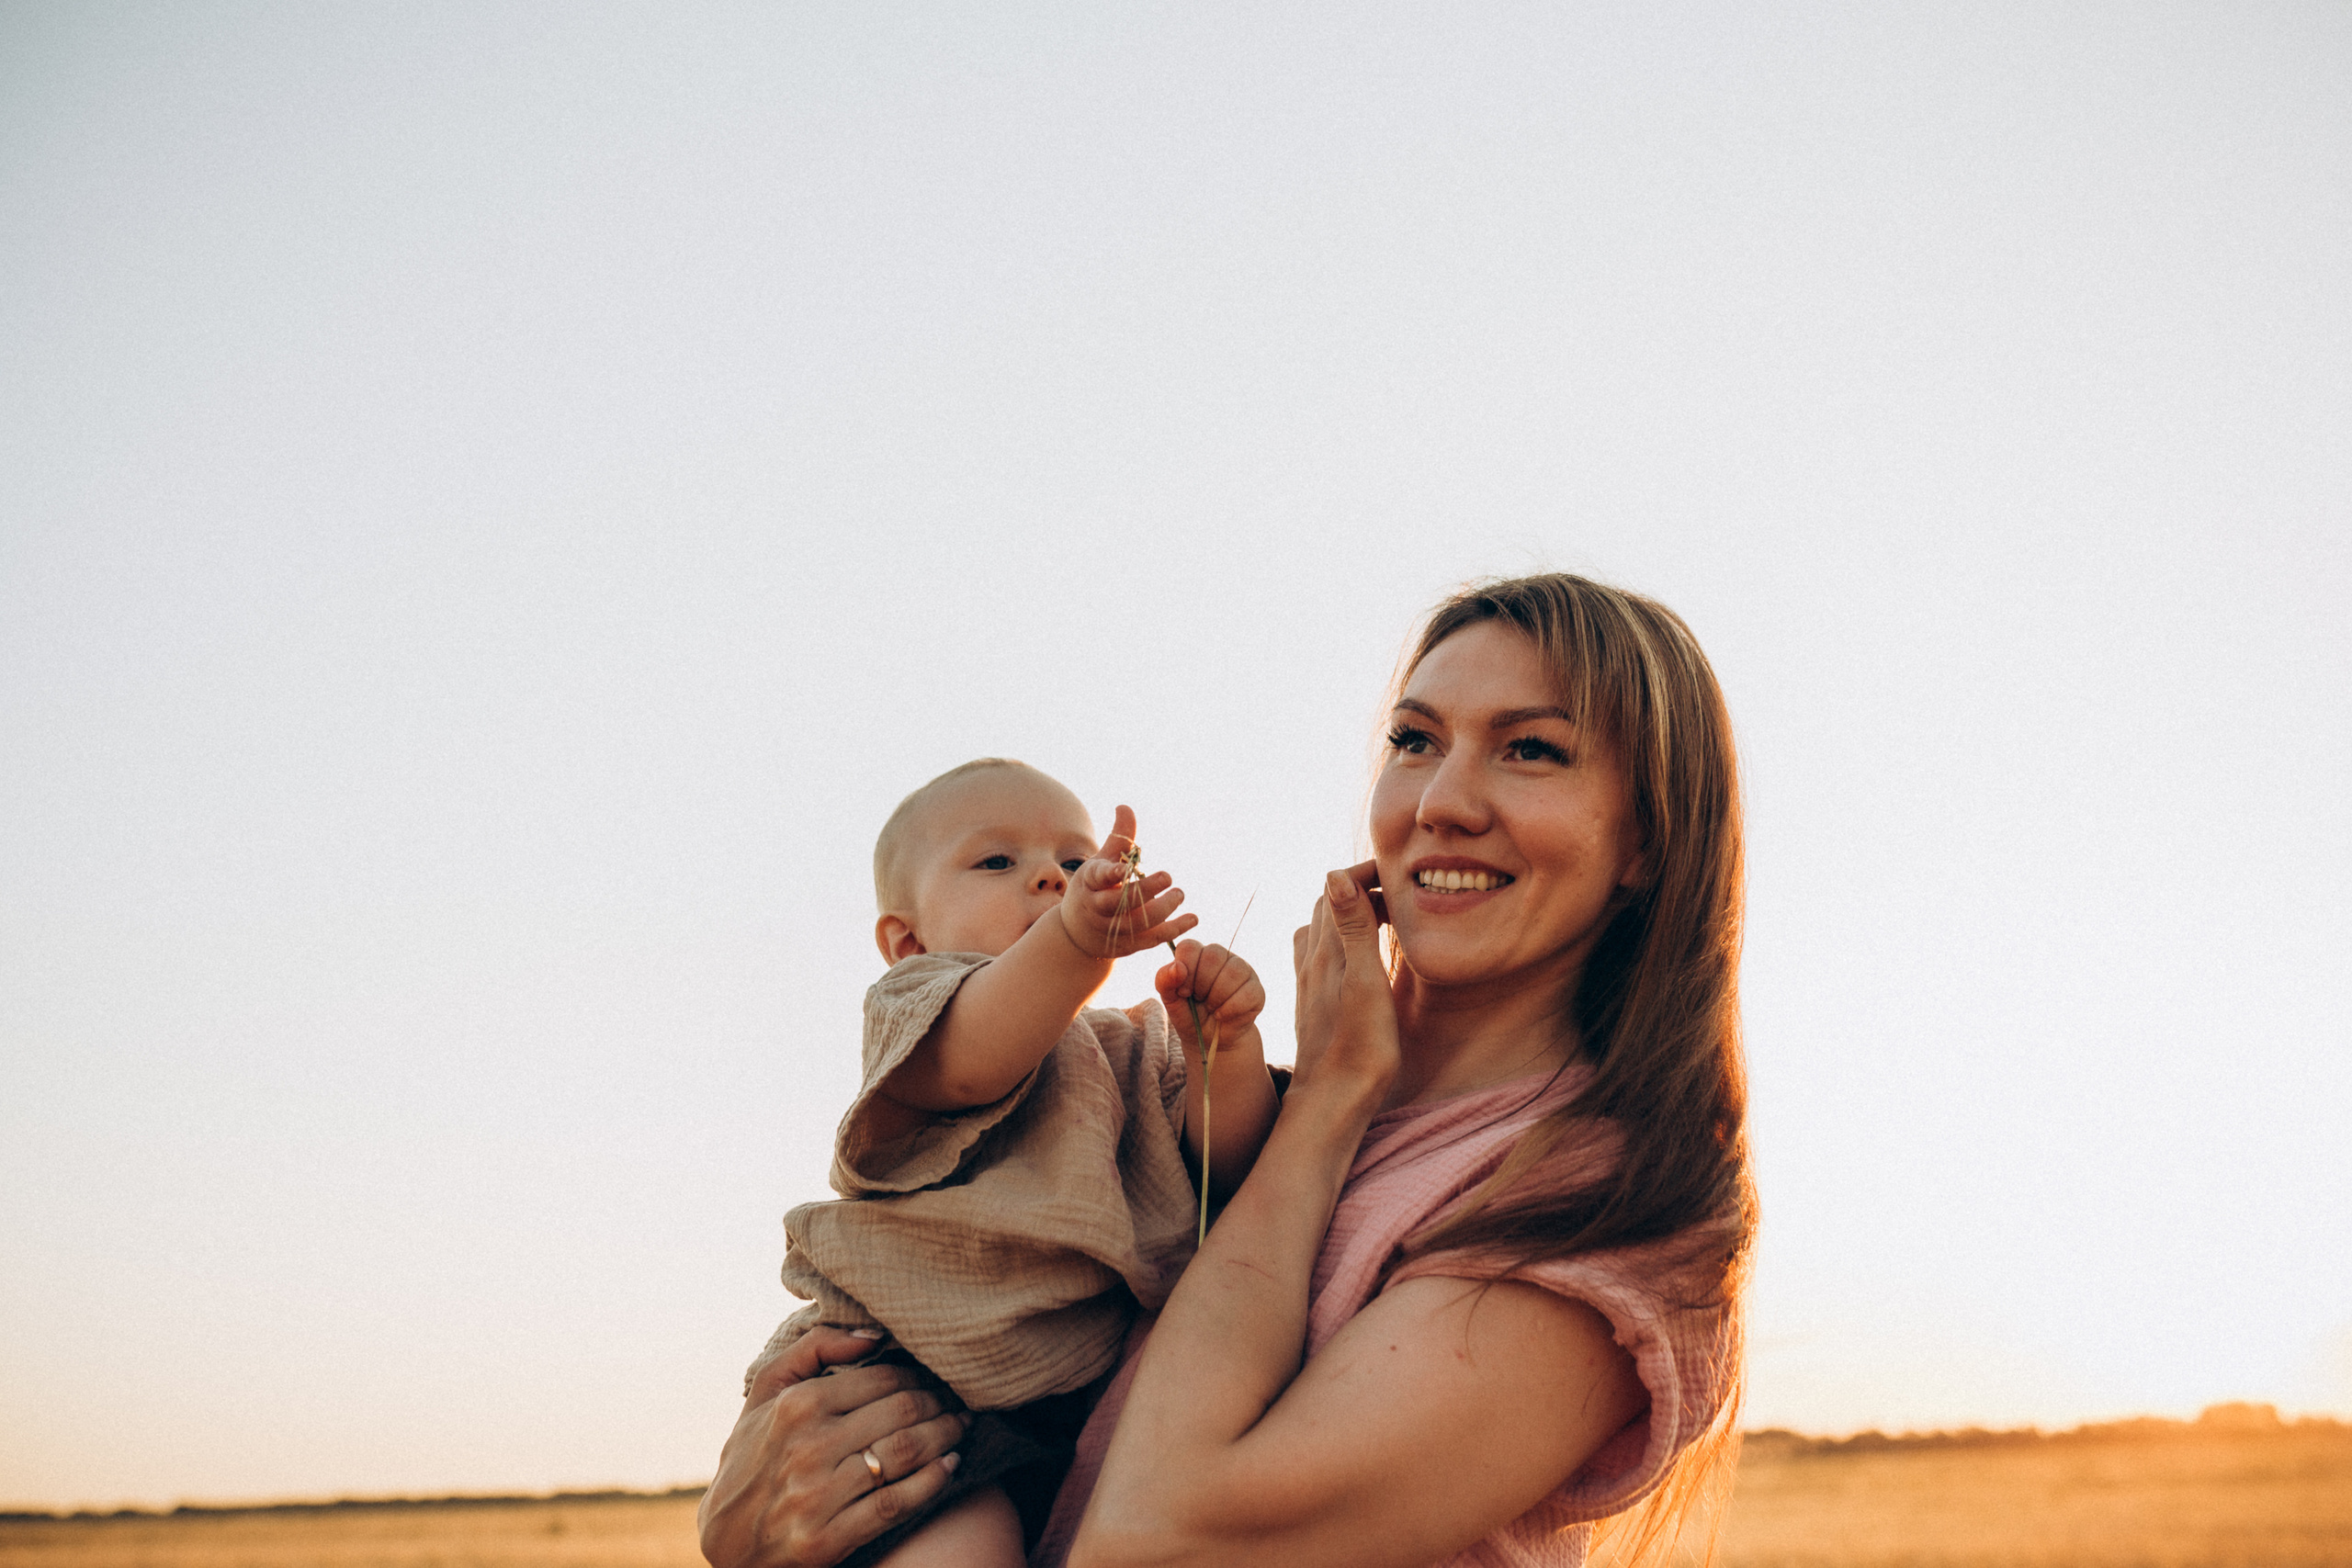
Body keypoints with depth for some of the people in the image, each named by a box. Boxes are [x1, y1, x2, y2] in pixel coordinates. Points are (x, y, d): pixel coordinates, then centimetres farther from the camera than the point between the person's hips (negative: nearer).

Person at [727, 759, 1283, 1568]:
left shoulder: (1135, 1051, 19)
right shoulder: (920, 1008, 0)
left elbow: (1226, 1168, 5)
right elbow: (967, 1062, -26)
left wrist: (1227, 1046, -14)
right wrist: (1074, 938, -43)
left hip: (1080, 1401, 7)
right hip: (897, 1383, -7)